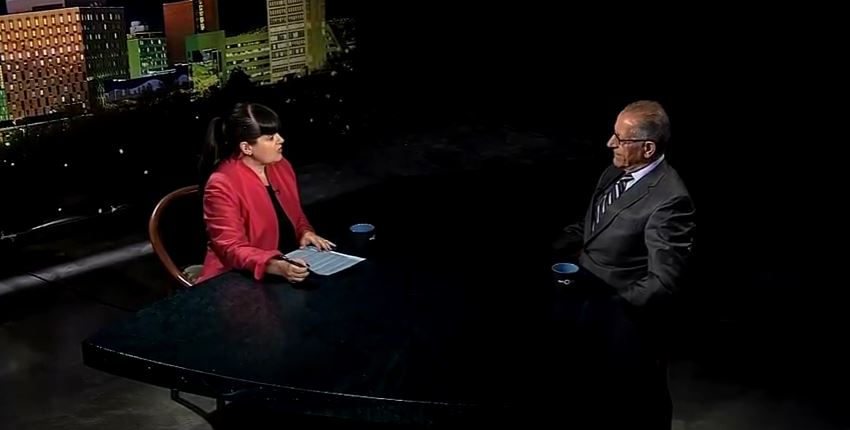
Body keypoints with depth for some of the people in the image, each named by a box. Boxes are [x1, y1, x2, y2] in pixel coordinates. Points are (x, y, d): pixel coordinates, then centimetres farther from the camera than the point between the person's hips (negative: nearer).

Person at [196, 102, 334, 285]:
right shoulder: (222, 185, -16)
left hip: (289, 265, 7)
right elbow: (232, 249, -19)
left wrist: (306, 232, -1)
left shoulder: (281, 166, 6)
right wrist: (276, 267, -33)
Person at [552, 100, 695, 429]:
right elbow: (589, 226, 11)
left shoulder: (668, 199, -27)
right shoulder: (616, 172, -2)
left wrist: (609, 310, -26)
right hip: (591, 300, 7)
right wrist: (551, 249, -5)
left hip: (627, 318, -7)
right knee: (601, 389, 28)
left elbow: (663, 281, -27)